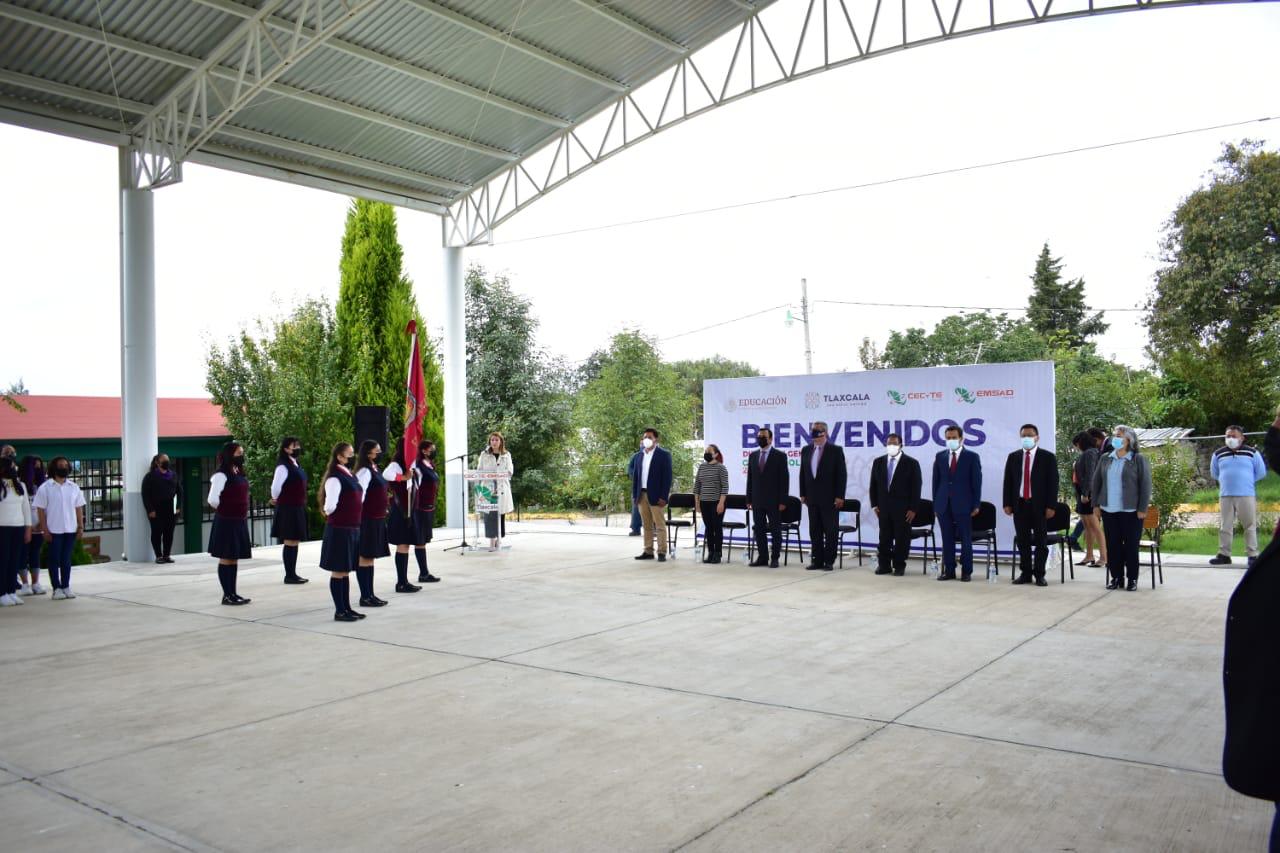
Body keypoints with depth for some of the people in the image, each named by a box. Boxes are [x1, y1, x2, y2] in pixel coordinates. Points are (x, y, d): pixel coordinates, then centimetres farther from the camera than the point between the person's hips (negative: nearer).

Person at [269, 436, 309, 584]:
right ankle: (289, 575, 2)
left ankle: (293, 573, 17)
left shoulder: (296, 465, 13)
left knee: (295, 542, 11)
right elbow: (275, 487, -16)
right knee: (290, 542, -4)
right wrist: (277, 500, 1)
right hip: (287, 509, -8)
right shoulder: (283, 466, -14)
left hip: (298, 508, 8)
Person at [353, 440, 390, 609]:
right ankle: (365, 597, 1)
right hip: (367, 519, -9)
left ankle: (369, 595, 18)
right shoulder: (364, 471, -15)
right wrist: (359, 514, -19)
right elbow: (359, 494, -22)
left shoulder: (375, 470, 13)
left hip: (377, 519, 9)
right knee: (364, 557, -3)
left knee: (370, 557, 12)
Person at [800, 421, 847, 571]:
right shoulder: (806, 450, 9)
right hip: (812, 498, 5)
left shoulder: (836, 450, -4)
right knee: (815, 531, 8)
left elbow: (842, 474, -6)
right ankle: (817, 560, 14)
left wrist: (839, 496, -12)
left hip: (830, 498, -4)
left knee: (830, 531, 1)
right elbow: (803, 473, 13)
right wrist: (803, 494, 7)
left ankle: (829, 561, 7)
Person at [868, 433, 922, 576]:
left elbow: (916, 487, -4)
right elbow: (873, 485, 12)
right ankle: (884, 565, 13)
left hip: (903, 509, -3)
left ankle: (899, 566, 11)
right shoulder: (878, 462, 9)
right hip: (883, 508, 3)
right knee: (884, 538, 6)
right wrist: (874, 504, 4)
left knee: (902, 539, 1)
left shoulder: (911, 463, -2)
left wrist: (912, 509, -9)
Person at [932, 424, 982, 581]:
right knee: (947, 539, 6)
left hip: (963, 504, -3)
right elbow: (936, 481, 10)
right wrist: (935, 504, 6)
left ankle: (966, 571, 10)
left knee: (966, 539, 2)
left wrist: (976, 505, -4)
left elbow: (977, 482, 0)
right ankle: (949, 571, 12)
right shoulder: (940, 457, 9)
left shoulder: (972, 457, 2)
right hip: (944, 505, 3)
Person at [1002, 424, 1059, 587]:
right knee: (1022, 541, 6)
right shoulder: (1013, 457, 9)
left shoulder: (1048, 457, 0)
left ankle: (1039, 574, 10)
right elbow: (1008, 482, 9)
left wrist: (1050, 506, -9)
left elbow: (1053, 483, -3)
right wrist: (1007, 504, 2)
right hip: (1019, 504, 3)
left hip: (1039, 505, -3)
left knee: (1040, 541, 2)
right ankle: (1025, 573, 13)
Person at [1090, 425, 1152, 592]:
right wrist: (1096, 504, 7)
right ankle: (1116, 577, 15)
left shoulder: (1139, 460, -3)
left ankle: (1132, 579, 11)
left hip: (1130, 511, -4)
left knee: (1131, 546, 1)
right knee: (1112, 545, 6)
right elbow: (1096, 482, 13)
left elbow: (1145, 485, -6)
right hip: (1109, 510, 4)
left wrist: (1142, 509, -10)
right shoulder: (1105, 459, 10)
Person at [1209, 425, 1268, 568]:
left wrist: (1246, 481, 5)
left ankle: (1252, 555, 6)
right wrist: (1227, 481, 12)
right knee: (1225, 526, 5)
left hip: (1246, 495, -2)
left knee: (1250, 526, 1)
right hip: (1225, 495, 2)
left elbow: (1261, 472, 7)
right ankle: (1224, 555, 10)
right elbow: (1214, 473, 19)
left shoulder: (1252, 453, 1)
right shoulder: (1218, 454, 7)